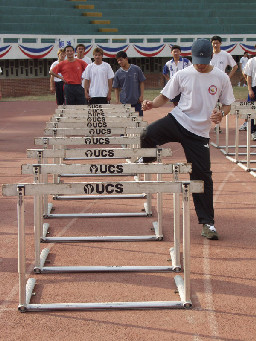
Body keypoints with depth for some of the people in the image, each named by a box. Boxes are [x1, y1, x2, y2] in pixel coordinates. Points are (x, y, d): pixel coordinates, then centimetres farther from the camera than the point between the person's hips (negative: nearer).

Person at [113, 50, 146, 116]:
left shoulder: (136, 69, 0)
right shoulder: (118, 73, 2)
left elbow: (141, 82, 4)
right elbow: (116, 88, 7)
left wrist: (141, 96, -3)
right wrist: (117, 101, -1)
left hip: (136, 101, -1)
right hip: (124, 102, 1)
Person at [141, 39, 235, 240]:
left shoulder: (221, 78, 1)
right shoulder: (182, 75, 1)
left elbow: (227, 104, 8)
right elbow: (165, 96, 7)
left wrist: (221, 114, -15)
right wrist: (152, 104, -15)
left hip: (200, 133, 0)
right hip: (177, 121, 0)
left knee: (203, 176, -2)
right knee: (148, 135, -28)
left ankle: (207, 223, 8)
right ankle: (145, 163, 6)